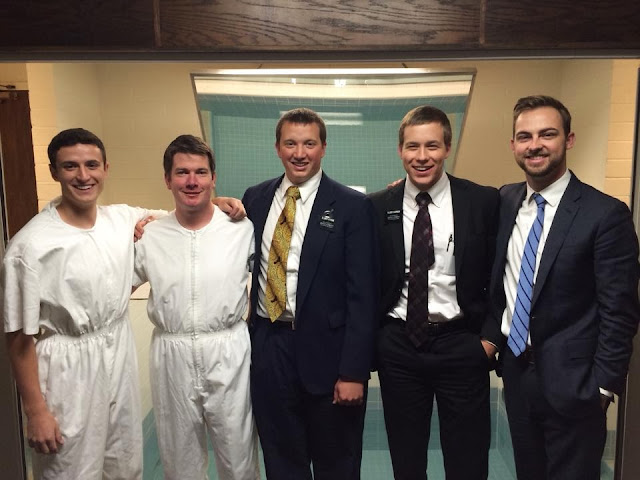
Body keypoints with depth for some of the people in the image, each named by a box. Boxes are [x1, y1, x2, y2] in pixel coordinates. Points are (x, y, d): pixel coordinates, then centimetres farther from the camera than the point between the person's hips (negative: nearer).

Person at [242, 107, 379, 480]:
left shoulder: (352, 206, -8)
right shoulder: (255, 198, 5)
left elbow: (362, 294, -10)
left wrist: (354, 371, -13)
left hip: (325, 350, -3)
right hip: (267, 349, 3)